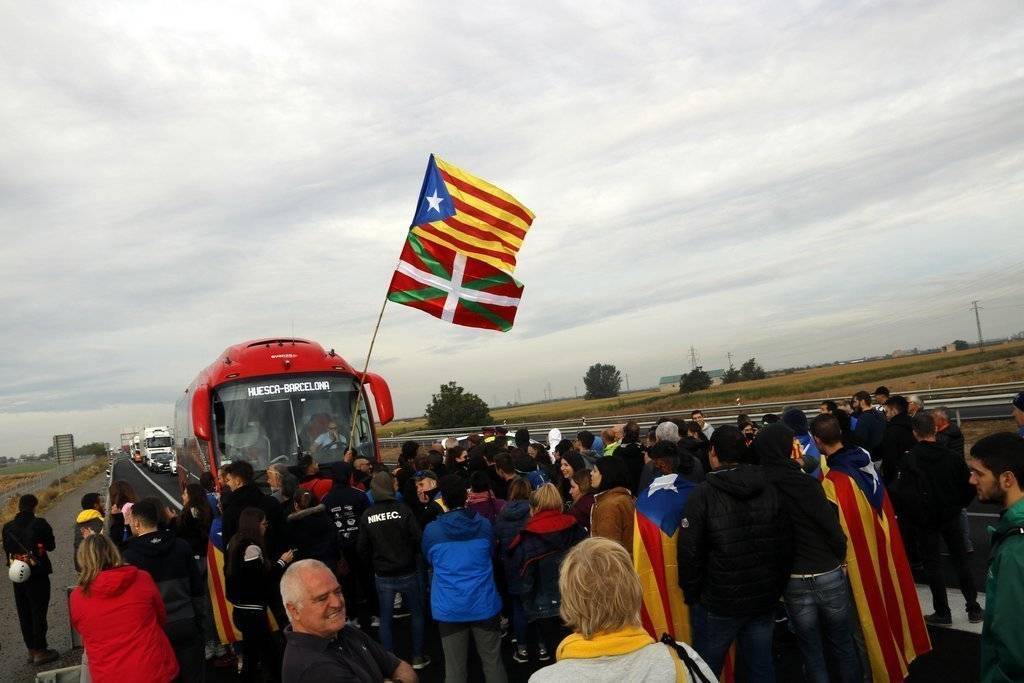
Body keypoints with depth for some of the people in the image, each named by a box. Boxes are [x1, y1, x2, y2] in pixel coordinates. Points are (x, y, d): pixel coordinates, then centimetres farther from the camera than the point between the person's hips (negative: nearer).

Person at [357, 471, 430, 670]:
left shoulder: (367, 515, -7)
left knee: (385, 619, 14)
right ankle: (418, 657, 22)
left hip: (382, 576, 2)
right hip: (407, 572, -2)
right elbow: (418, 539, -14)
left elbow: (362, 547, 0)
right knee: (417, 614, 16)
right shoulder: (402, 509, -15)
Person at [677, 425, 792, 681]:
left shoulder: (702, 495, -15)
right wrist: (777, 588, 15)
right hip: (765, 600, 5)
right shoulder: (770, 489, -1)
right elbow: (786, 545, 4)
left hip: (719, 602, -4)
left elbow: (690, 553, -14)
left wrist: (691, 594, 1)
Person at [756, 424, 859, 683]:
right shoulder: (806, 483, -16)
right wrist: (840, 559, 6)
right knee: (843, 645, 18)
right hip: (828, 576, -2)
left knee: (811, 652, 15)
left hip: (793, 582, 2)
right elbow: (833, 530, -12)